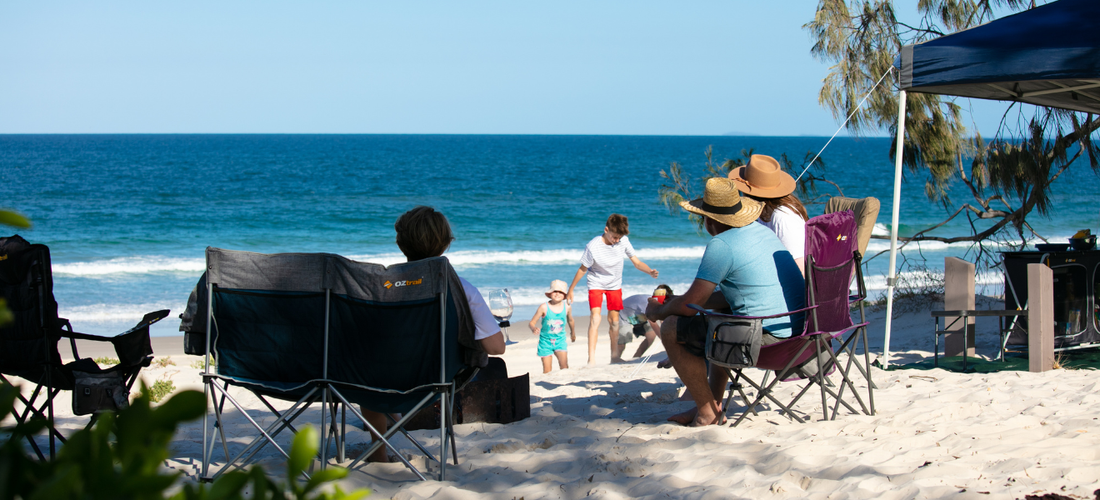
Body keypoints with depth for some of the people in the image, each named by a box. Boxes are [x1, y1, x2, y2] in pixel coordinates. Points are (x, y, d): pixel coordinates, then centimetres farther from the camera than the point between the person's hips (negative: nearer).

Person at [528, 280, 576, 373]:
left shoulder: (567, 307, -5)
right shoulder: (544, 307, -14)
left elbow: (570, 320, 17)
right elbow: (531, 323, -11)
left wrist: (572, 332, 33)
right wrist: (533, 329, -35)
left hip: (560, 340, 2)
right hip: (545, 341, -1)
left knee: (564, 365, -17)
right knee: (547, 371, -2)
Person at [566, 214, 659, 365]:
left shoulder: (623, 241, -18)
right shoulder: (593, 247, -28)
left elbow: (636, 262, -9)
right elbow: (582, 269, -15)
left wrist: (650, 271, -28)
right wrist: (570, 290, -8)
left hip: (615, 285, 4)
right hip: (596, 284, -4)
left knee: (614, 321, 7)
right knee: (595, 318, -18)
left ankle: (615, 355, 22)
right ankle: (591, 358, -20)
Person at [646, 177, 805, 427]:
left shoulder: (721, 245, -12)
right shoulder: (761, 231, 16)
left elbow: (689, 305, -11)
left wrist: (658, 311, 11)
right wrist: (676, 303, 26)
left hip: (767, 337, -10)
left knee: (671, 330, -2)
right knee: (716, 320, 35)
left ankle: (708, 411, 5)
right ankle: (713, 406, 31)